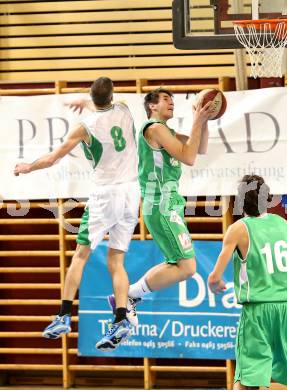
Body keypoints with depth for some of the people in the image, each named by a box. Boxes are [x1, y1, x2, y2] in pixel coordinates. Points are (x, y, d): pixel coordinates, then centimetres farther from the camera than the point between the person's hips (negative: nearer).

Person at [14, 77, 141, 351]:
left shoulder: (86, 126, -7)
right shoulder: (123, 111, 6)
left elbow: (52, 158, 1)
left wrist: (27, 167, 20)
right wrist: (86, 103, 52)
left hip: (106, 192, -4)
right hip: (132, 190, 4)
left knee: (81, 254, 4)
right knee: (116, 260, 5)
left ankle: (65, 315, 0)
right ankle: (121, 319, -10)